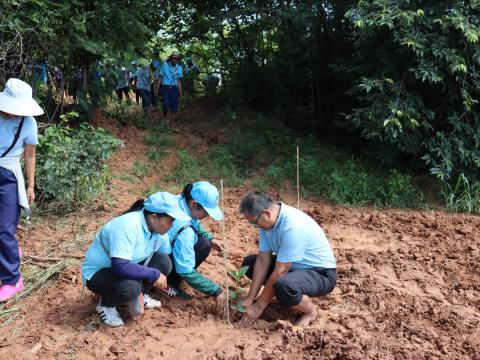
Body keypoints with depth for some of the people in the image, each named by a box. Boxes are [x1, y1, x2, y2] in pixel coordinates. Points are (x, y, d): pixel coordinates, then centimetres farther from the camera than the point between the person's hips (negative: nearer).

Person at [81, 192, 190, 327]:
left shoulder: (160, 231, -8)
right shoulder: (128, 226, -33)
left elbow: (162, 265, 1)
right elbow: (120, 266, -39)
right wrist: (154, 275, -32)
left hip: (127, 268, 7)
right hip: (97, 273, -7)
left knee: (164, 261, -14)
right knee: (130, 287, -35)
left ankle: (138, 295, 9)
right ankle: (105, 304, -2)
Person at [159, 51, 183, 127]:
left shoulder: (179, 68, 6)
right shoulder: (165, 65, -2)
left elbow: (179, 81, 12)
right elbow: (160, 77, 2)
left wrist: (180, 91, 4)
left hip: (174, 88, 3)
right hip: (166, 87, -3)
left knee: (174, 107, 0)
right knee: (166, 104, -18)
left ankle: (171, 124, 10)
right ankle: (164, 117, 12)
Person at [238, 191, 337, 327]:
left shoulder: (292, 226, -33)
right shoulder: (268, 221, -7)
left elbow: (280, 272, -28)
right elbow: (263, 261, -4)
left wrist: (259, 306, -19)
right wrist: (249, 299, -7)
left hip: (321, 274, -8)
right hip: (294, 266, 8)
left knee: (283, 286, -37)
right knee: (249, 263, 3)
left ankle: (310, 311, -6)